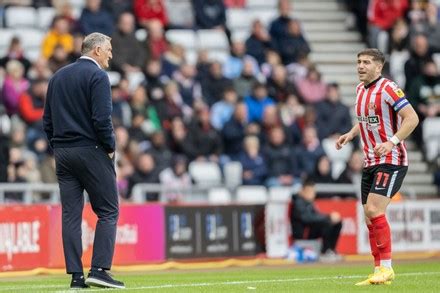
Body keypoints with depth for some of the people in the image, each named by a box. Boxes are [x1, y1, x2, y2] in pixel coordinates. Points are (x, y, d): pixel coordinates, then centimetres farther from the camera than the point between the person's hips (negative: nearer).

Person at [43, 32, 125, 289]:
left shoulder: (58, 76, 14)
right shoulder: (97, 76, -8)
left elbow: (47, 119, 14)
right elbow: (102, 118, -16)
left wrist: (58, 147, 16)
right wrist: (111, 147, -5)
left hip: (62, 152, 7)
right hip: (91, 151, -7)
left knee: (71, 215, 5)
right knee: (108, 211, -1)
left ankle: (76, 275, 2)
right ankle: (99, 269, -11)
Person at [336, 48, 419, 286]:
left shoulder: (387, 88, -14)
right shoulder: (360, 89, 12)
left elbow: (412, 118, -19)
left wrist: (392, 142, -29)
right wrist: (351, 134, 10)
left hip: (391, 161, -8)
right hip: (370, 162, 8)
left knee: (374, 211, -18)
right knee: (370, 217, 5)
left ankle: (386, 268, -12)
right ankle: (379, 271, 10)